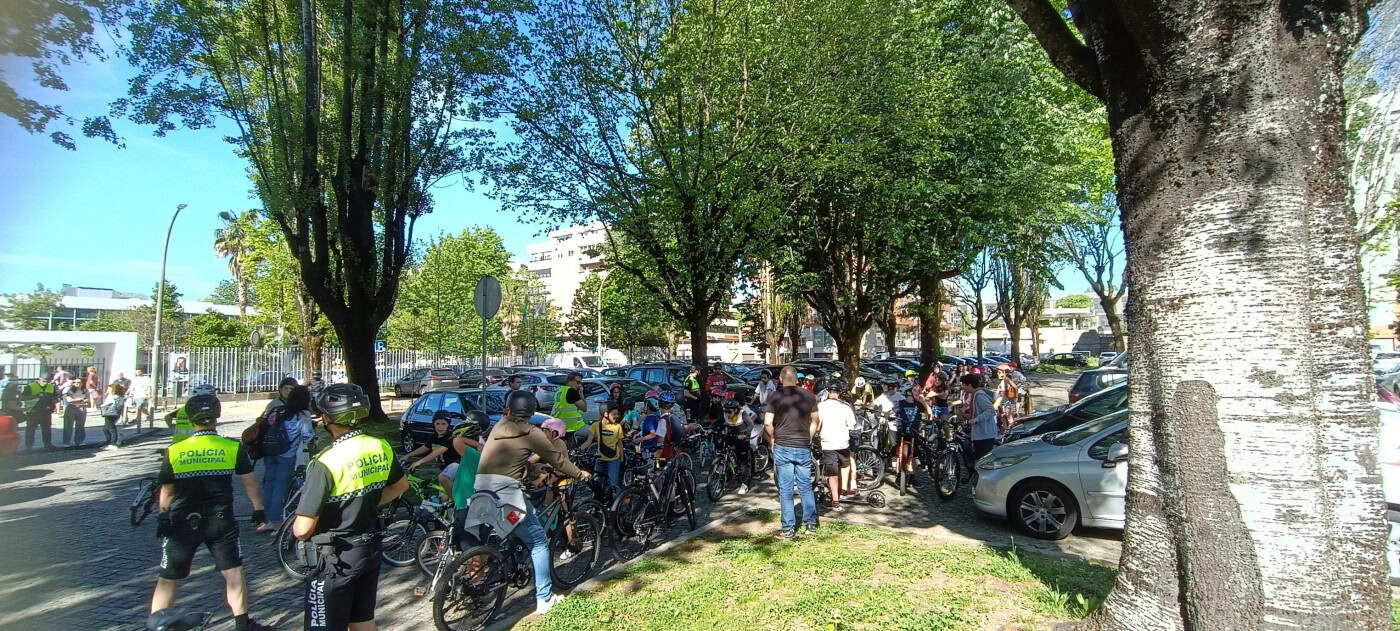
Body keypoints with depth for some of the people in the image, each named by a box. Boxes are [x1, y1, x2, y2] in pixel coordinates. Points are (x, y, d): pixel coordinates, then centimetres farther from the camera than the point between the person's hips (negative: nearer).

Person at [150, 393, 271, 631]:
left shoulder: (174, 451, -3)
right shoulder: (233, 448, -6)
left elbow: (166, 491, 5)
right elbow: (249, 482, 1)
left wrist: (163, 517, 21)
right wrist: (258, 509, 13)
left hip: (183, 522, 1)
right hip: (220, 521, 0)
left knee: (168, 580, 14)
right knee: (233, 572, 11)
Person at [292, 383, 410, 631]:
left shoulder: (326, 462, -24)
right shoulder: (381, 447, -5)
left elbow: (303, 529, -20)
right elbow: (401, 485, 12)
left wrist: (296, 531, 2)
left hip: (336, 557, -6)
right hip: (370, 550, 6)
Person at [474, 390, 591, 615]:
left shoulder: (498, 427, 18)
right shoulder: (531, 433, 1)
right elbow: (558, 459, 7)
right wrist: (580, 474, 20)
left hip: (481, 486, 6)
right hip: (506, 489, -6)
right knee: (539, 542, 4)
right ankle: (544, 599, 6)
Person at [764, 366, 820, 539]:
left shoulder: (775, 397, -7)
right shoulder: (808, 396, 3)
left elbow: (767, 424, -11)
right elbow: (816, 421, 8)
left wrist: (772, 441, 3)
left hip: (783, 447, -3)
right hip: (804, 448, 3)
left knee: (785, 489, 4)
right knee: (806, 487, 15)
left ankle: (789, 528, 7)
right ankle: (811, 524, 19)